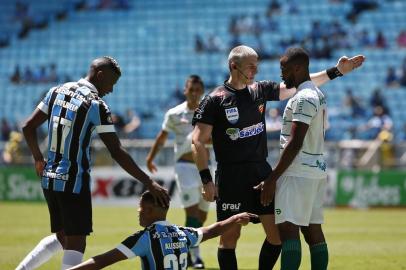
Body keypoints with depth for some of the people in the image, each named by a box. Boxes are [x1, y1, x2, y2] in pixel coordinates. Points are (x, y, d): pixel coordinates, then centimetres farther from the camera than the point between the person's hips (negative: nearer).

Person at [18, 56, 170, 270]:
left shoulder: (57, 92, 7)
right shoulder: (96, 105, -13)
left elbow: (28, 127, 11)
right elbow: (117, 153, -17)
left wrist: (39, 160, 26)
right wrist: (149, 183, -15)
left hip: (49, 179, 7)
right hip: (74, 182, -7)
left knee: (62, 238, 21)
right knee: (76, 244, -4)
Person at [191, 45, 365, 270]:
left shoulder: (260, 90, 9)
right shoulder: (214, 100, -6)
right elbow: (198, 142, -8)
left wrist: (336, 71, 7)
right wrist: (206, 180, -15)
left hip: (262, 172, 6)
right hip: (231, 174, -5)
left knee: (277, 232, 3)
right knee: (230, 235, -3)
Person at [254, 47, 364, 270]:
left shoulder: (304, 98, -14)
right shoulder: (318, 95, 16)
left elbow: (295, 143, -19)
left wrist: (272, 178, -18)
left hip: (298, 173, -10)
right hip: (317, 170, 10)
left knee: (288, 230, -14)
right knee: (313, 230, 9)